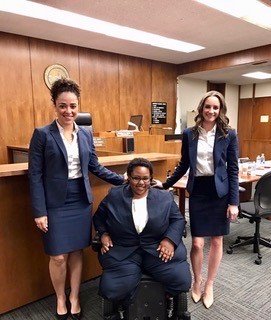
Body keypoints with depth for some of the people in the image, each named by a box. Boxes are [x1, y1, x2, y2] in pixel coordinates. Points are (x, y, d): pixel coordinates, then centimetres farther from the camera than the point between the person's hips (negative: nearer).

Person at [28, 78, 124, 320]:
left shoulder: (86, 134, 5)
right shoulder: (42, 134, -8)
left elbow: (95, 167, 10)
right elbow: (35, 175, -8)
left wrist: (122, 180, 4)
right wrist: (39, 211, -11)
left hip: (82, 201, 4)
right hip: (56, 204, -3)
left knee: (77, 252, 13)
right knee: (59, 256, 6)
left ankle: (75, 297, 34)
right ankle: (60, 298, 33)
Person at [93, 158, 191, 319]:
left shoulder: (165, 197, 5)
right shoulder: (114, 196, 5)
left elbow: (178, 220, 8)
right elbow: (99, 217, 16)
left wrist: (170, 240, -9)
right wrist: (103, 234, -2)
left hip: (157, 249, 1)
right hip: (123, 252, 0)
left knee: (182, 280, -18)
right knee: (111, 289, -22)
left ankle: (169, 299, 20)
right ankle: (125, 306, 17)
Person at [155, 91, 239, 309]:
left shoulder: (229, 135, -4)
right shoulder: (189, 134, 1)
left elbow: (233, 170, -3)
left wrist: (234, 202, -6)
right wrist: (165, 185, 9)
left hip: (220, 192, 0)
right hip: (197, 191, 1)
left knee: (217, 241, 11)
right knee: (197, 243, 2)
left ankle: (209, 286, 32)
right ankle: (197, 283, 30)